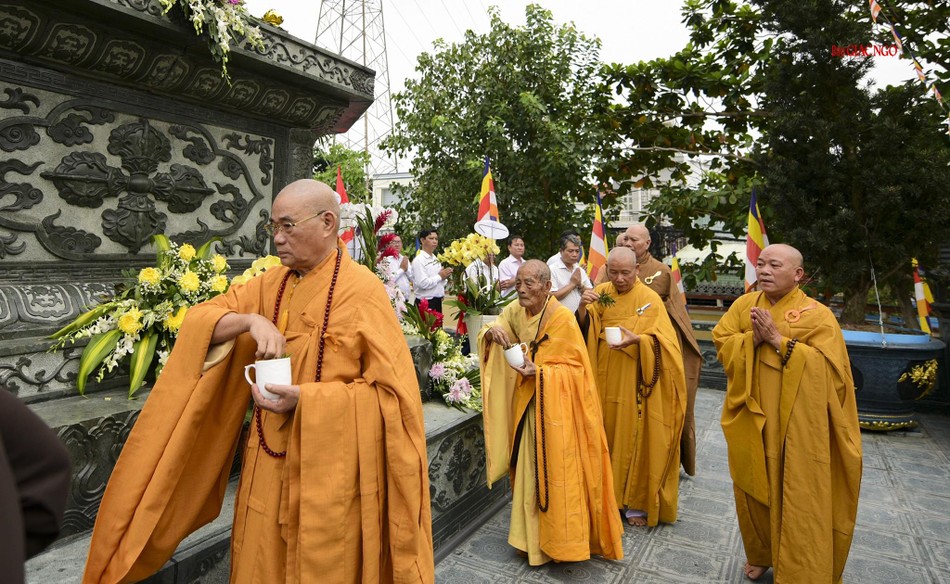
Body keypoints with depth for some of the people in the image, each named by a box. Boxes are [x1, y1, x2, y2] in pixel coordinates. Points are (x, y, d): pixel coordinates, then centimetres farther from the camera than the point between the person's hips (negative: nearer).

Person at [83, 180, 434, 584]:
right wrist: (251, 320, -19)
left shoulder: (363, 291, -14)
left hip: (329, 474, -5)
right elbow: (199, 320, 1)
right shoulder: (269, 285, 5)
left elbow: (394, 393, -16)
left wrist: (307, 398, -23)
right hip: (269, 468, 6)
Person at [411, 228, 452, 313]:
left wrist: (444, 276, -1)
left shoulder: (435, 259, 14)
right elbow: (423, 283, -24)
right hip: (425, 303, -8)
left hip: (437, 301, 8)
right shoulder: (419, 260, -13)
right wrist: (440, 276, -12)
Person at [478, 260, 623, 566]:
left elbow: (575, 368, -14)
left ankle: (561, 539, 22)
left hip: (556, 408, -6)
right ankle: (533, 535, 31)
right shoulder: (515, 311, 1)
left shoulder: (563, 318, -17)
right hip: (527, 406, 6)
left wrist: (539, 372, -27)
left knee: (555, 472, 3)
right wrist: (492, 332, -21)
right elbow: (490, 336, 2)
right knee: (530, 470, 14)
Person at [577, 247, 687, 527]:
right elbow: (583, 331, 1)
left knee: (635, 438, 3)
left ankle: (637, 502, 18)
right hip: (605, 379, 3)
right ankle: (609, 492, 28)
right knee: (608, 435, 10)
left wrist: (637, 339, -28)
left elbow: (662, 341, -9)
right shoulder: (600, 294, 5)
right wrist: (583, 308, -19)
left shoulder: (649, 299, -6)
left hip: (635, 383, -3)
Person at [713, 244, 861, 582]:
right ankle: (760, 554, 35)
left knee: (797, 498, 2)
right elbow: (721, 342, 2)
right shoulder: (744, 304, 4)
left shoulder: (817, 314, -8)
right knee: (754, 488, 14)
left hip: (796, 426, -4)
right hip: (752, 418, 4)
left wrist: (777, 339, -20)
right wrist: (752, 338, -16)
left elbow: (828, 364, -15)